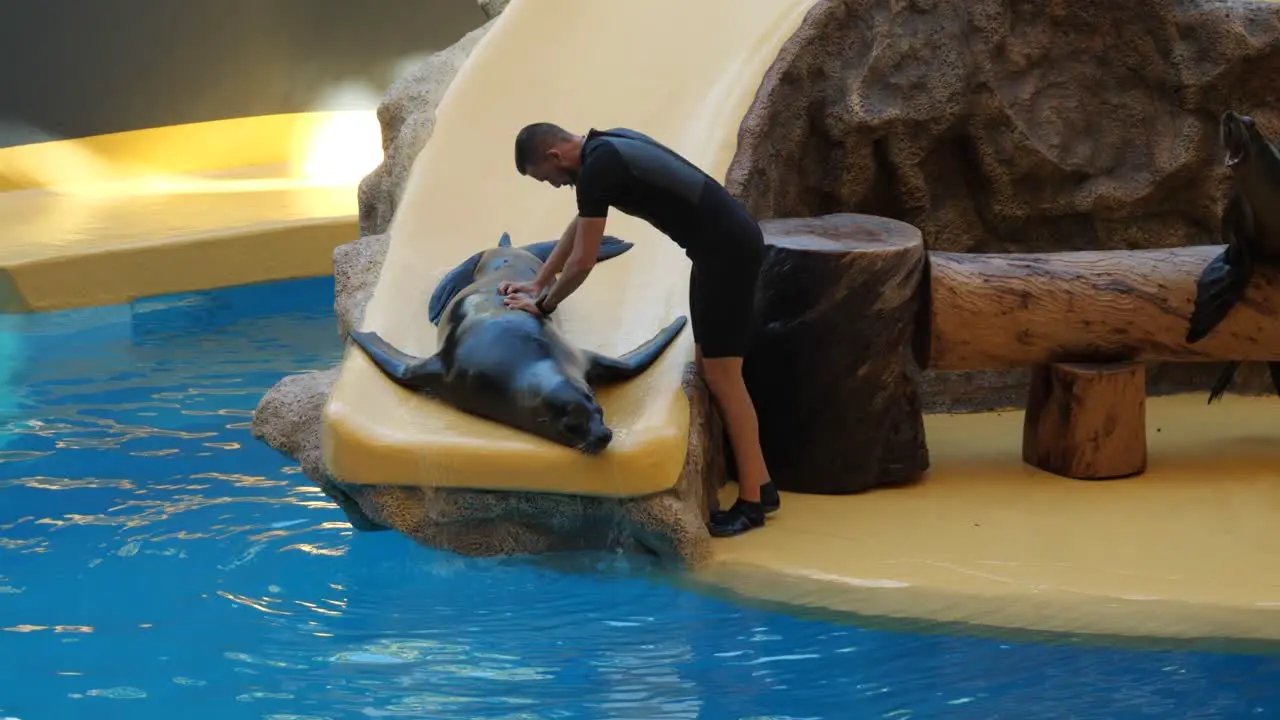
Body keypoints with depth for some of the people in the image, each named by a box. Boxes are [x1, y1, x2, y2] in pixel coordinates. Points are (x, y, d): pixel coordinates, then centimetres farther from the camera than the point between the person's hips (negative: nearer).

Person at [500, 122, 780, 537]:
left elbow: (582, 261, -10)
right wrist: (537, 283, 31)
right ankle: (760, 485, 19)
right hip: (729, 242, 10)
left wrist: (543, 305, 6)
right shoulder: (605, 149, 14)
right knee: (708, 368, 14)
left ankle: (751, 502, -1)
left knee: (721, 375, -6)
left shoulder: (597, 168, -16)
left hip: (726, 250, -10)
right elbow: (579, 225, 27)